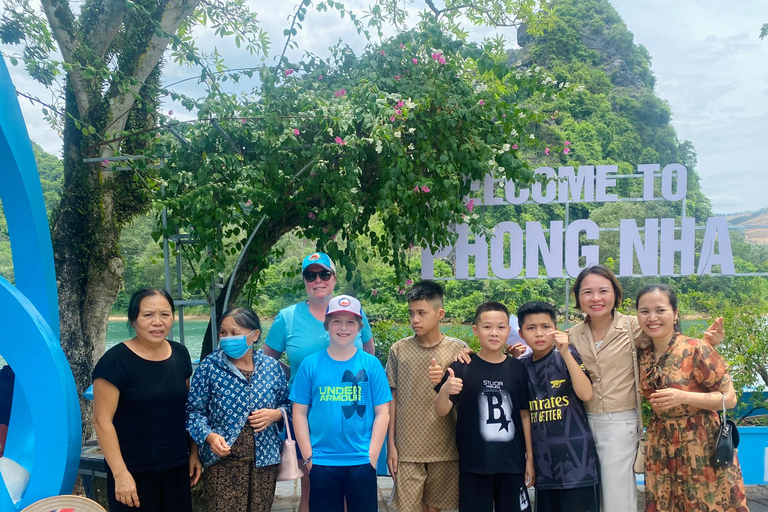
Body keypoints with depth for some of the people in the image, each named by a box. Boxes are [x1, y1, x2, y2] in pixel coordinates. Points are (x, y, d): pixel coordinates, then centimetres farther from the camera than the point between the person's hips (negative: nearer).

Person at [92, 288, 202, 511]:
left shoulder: (180, 354, 4)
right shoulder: (115, 360, -13)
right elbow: (102, 421, -14)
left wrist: (194, 452, 11)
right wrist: (120, 473, -17)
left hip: (176, 467, 5)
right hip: (134, 472, -5)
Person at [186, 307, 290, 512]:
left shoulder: (271, 366, 2)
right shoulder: (209, 366, -5)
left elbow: (287, 404, 12)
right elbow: (194, 410, -2)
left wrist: (275, 414, -9)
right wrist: (209, 436, -18)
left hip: (264, 459, 3)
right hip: (223, 460, -3)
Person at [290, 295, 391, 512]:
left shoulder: (371, 364, -2)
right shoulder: (310, 364, -1)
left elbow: (382, 413, -1)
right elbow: (299, 413, 1)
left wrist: (372, 456, -5)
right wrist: (308, 457, -3)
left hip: (362, 461, 0)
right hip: (321, 462, 0)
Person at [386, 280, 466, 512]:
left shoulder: (458, 350, -2)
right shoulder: (399, 350, -1)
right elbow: (392, 399, 3)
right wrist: (391, 445, 2)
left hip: (445, 448, 0)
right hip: (407, 448, 0)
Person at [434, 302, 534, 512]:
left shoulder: (517, 368, 1)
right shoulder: (462, 367, -6)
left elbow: (525, 414, 8)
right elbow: (441, 410, -10)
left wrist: (530, 458, 8)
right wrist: (445, 390, -32)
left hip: (512, 463, 2)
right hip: (473, 464, -2)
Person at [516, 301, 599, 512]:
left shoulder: (567, 356, -6)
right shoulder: (521, 366, 5)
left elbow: (586, 394, -18)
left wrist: (566, 354, -23)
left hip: (575, 457, -4)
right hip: (543, 459, 4)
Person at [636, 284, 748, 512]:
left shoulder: (696, 350, -16)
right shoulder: (643, 355, 2)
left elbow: (729, 398, -13)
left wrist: (683, 397, -25)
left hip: (701, 446, -5)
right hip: (661, 448, 5)